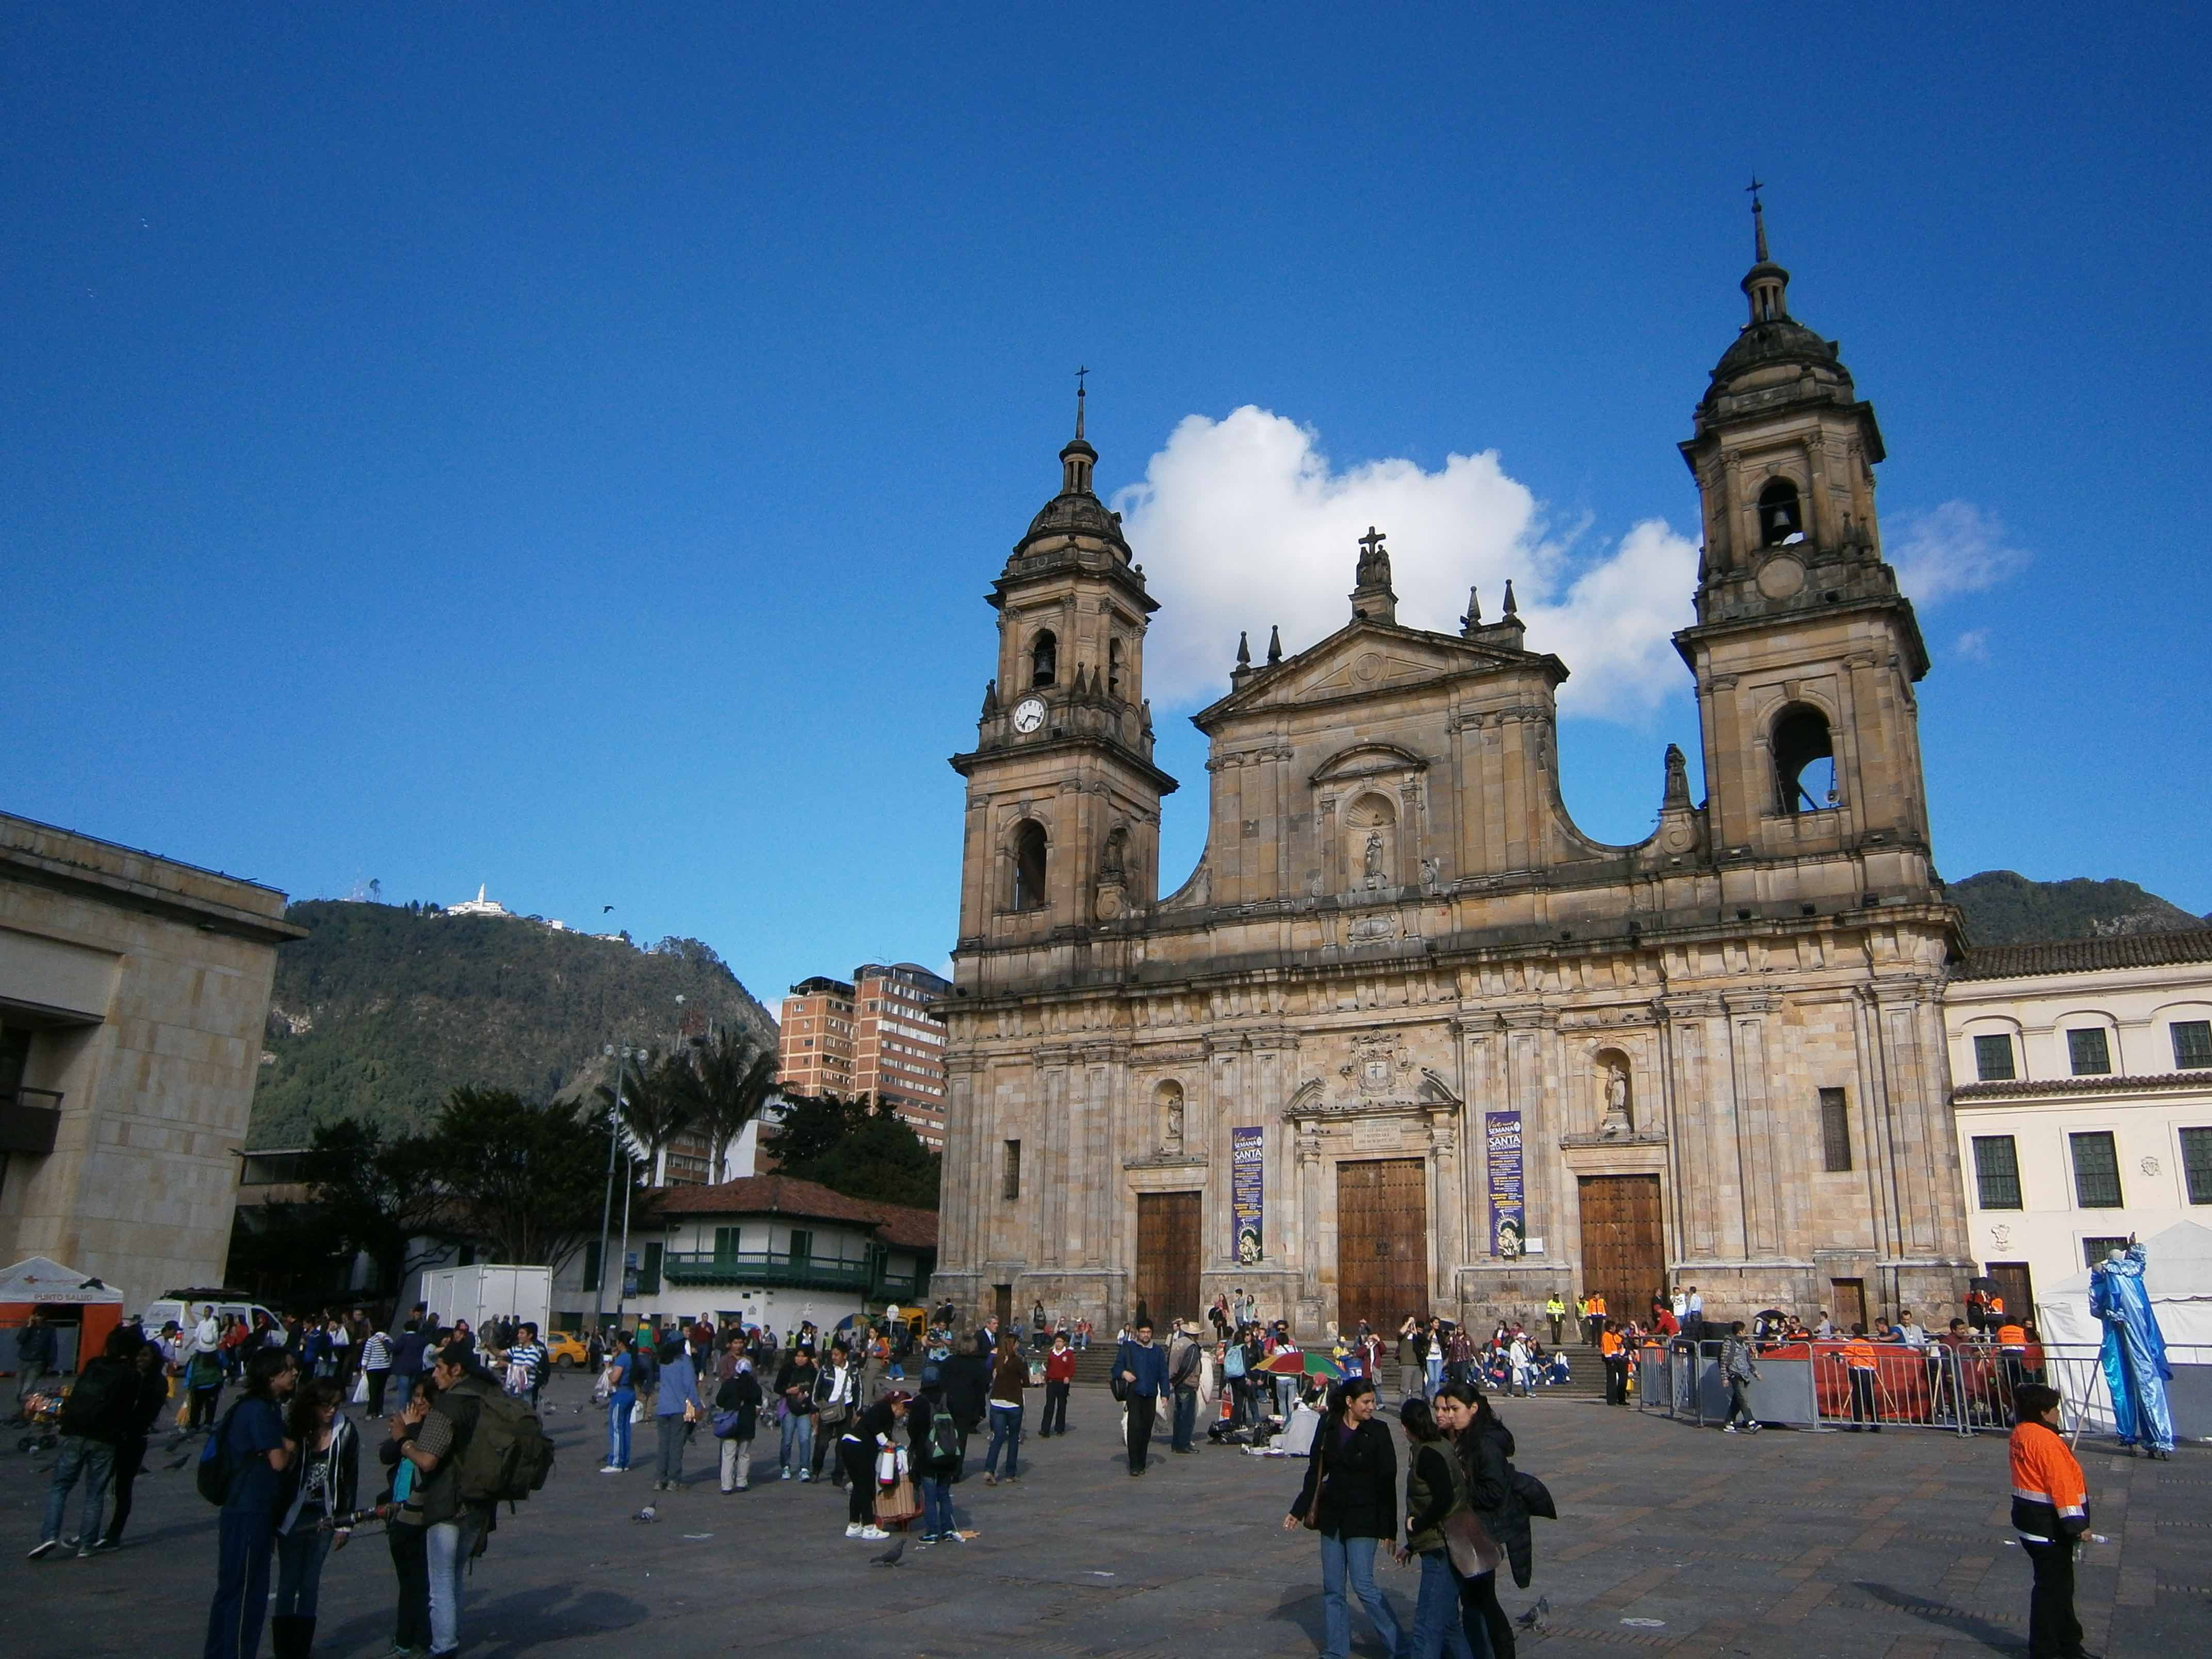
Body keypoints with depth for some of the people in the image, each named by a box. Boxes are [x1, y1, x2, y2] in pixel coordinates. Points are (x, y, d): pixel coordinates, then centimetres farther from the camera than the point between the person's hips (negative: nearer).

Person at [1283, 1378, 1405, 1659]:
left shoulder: (1377, 1433, -8)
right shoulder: (1328, 1428, 1)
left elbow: (1387, 1483, -7)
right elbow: (1316, 1472, 10)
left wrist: (1389, 1528, -10)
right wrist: (1298, 1511, 12)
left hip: (1363, 1517, -4)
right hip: (1332, 1515, 4)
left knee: (1363, 1584, -7)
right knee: (1332, 1588, 8)